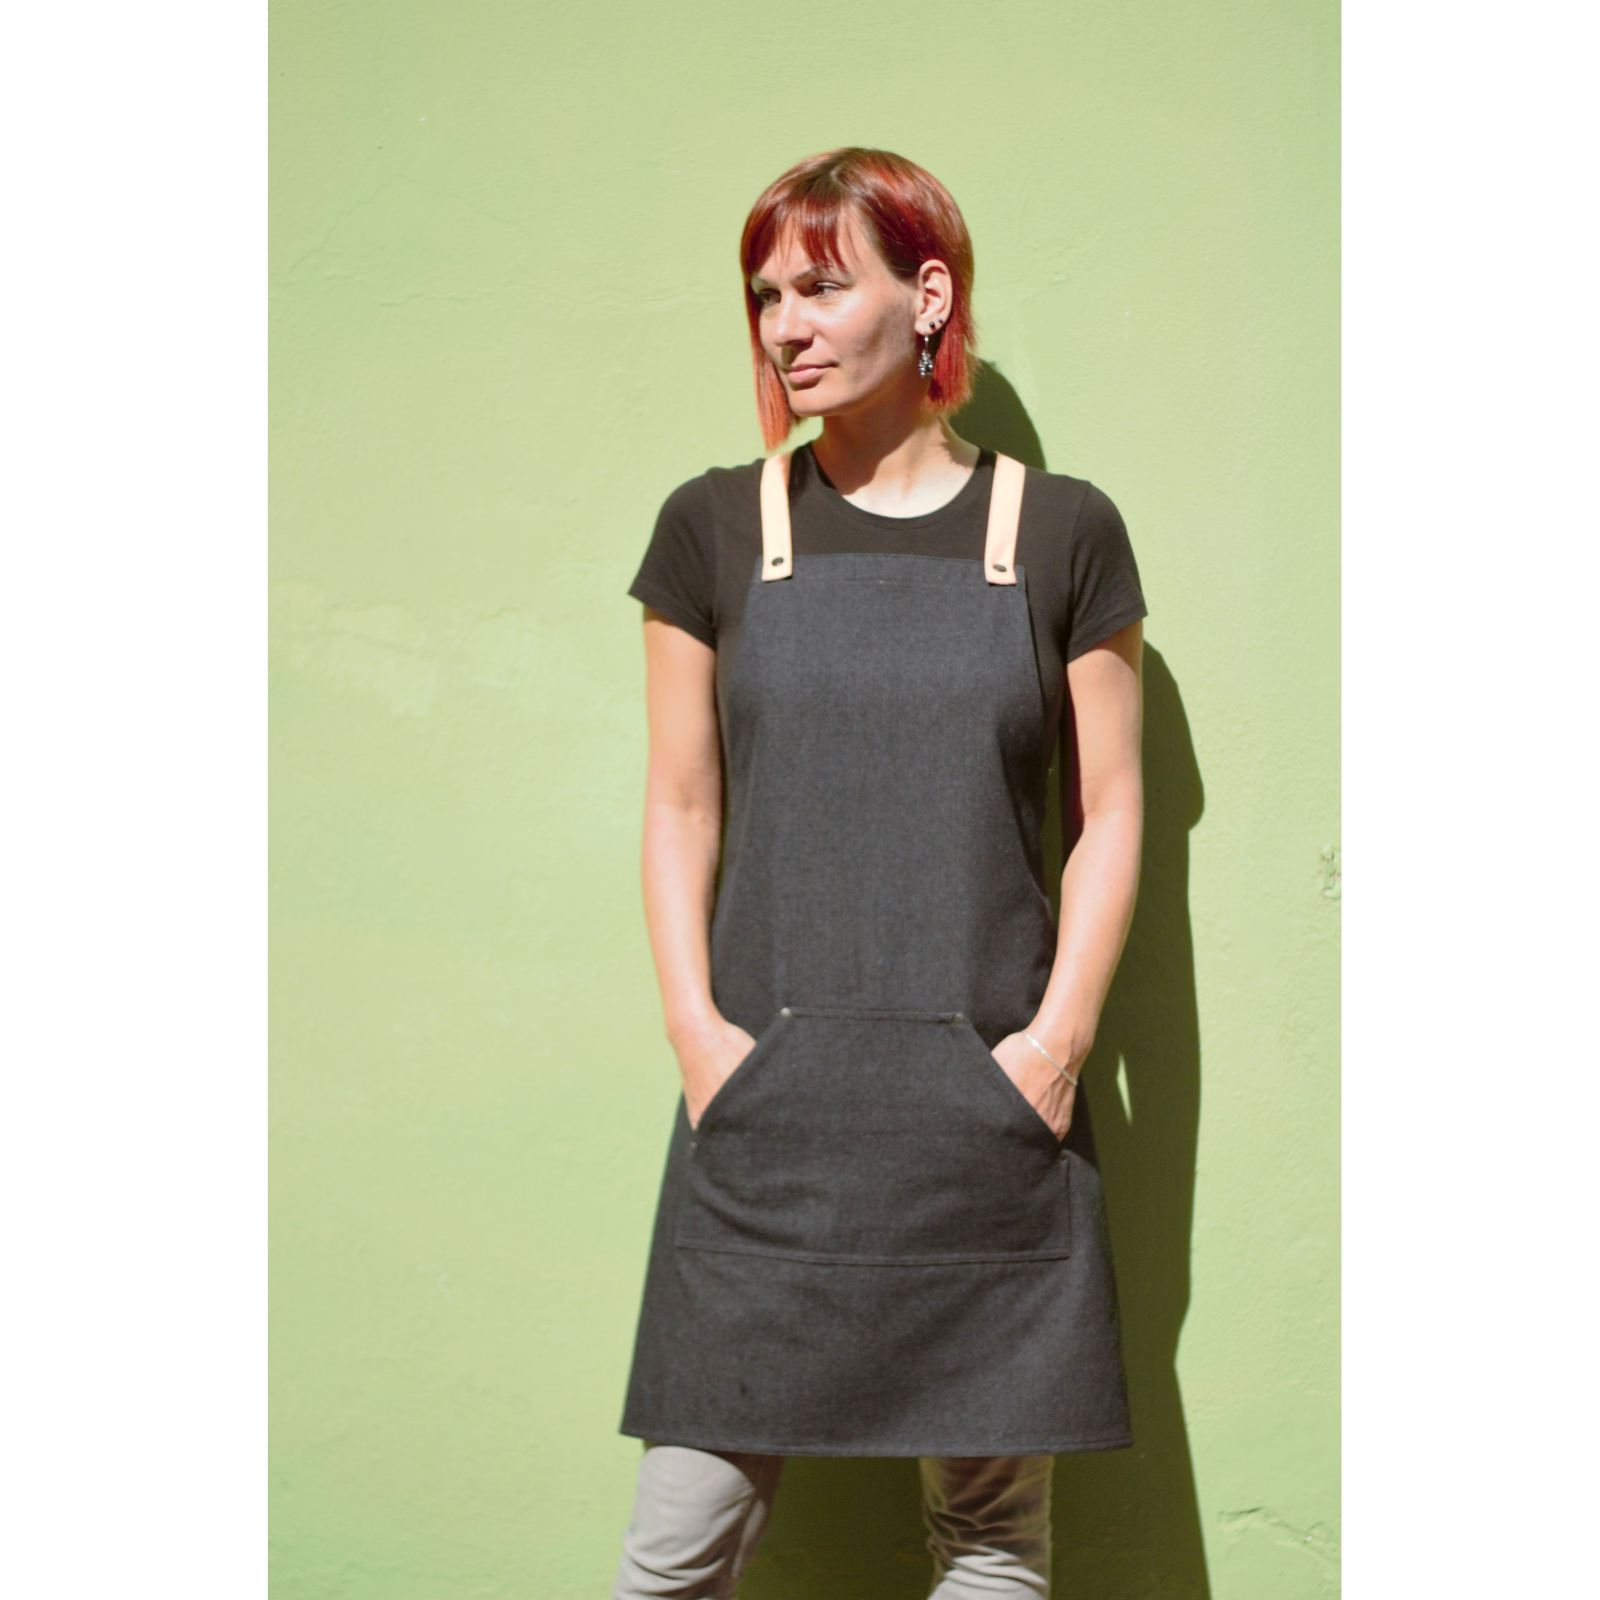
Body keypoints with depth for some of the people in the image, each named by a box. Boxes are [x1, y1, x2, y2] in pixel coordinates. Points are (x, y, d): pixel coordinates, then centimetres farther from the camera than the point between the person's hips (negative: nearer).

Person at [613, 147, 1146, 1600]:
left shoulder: (1061, 531, 6)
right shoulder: (717, 528, 8)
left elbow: (1112, 811, 6)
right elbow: (681, 809, 9)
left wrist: (1057, 1036, -6)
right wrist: (695, 1028, -4)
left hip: (993, 1104, 0)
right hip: (763, 1102, 1)